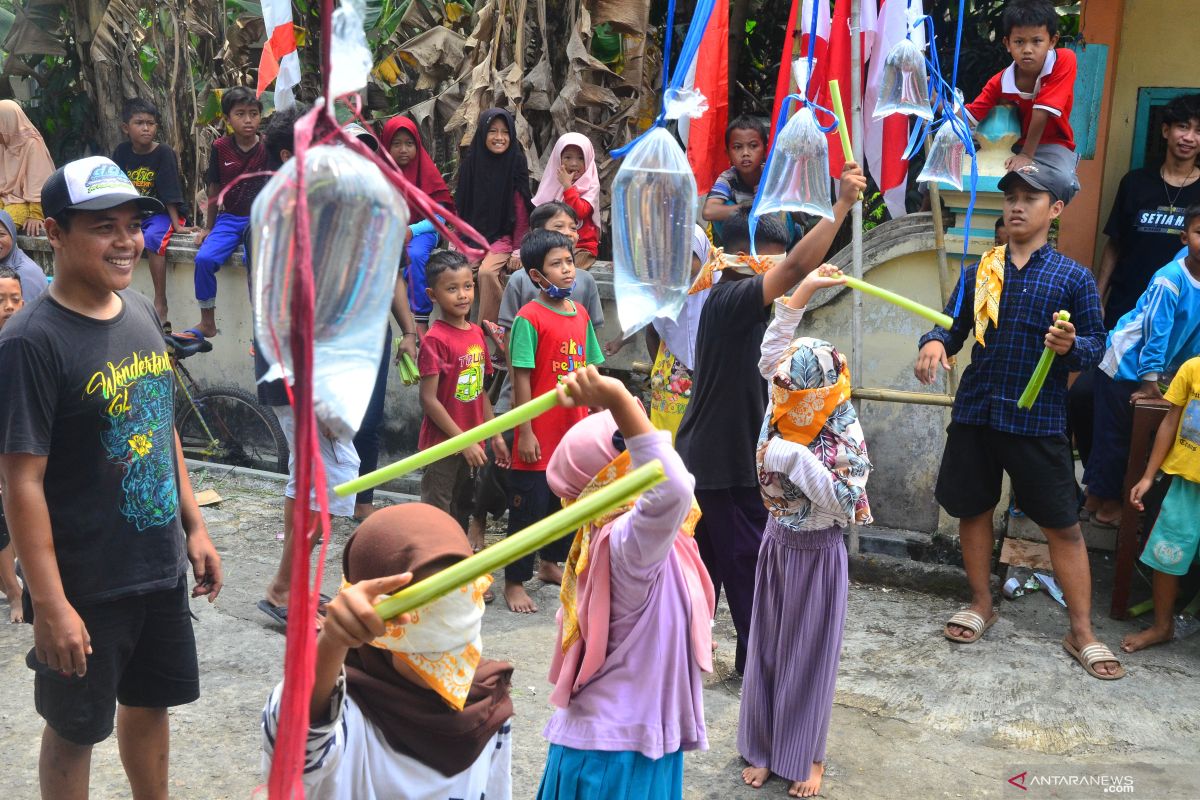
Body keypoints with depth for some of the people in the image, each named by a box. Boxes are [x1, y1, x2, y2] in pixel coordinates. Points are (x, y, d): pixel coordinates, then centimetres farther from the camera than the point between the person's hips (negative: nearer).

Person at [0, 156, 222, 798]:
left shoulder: (141, 313, 3)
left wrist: (194, 527, 12)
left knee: (150, 702, 22)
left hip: (162, 568, 7)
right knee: (74, 729, 13)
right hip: (85, 584, -7)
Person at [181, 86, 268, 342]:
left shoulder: (267, 148, -3)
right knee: (204, 258, -20)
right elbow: (214, 190, 10)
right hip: (228, 218, 3)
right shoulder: (220, 148, 2)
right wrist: (208, 228, 13)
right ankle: (207, 324, -3)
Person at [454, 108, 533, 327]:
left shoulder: (516, 163, -3)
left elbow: (521, 211, -3)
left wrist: (517, 251, -8)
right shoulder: (471, 163, 4)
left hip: (503, 236, -3)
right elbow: (461, 206, 11)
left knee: (487, 271, -29)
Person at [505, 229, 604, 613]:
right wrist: (525, 432, -16)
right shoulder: (529, 318, -14)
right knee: (529, 507, 4)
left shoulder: (581, 315, 6)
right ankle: (514, 583, 18)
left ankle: (550, 563, 41)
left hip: (574, 432, 7)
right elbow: (521, 379, -14)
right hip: (539, 436, -7)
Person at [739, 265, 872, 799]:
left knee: (808, 652, 7)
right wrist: (802, 291, -4)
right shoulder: (784, 411, -6)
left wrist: (798, 461, -31)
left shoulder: (844, 438, -21)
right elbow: (772, 354, 0)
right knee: (767, 647, 13)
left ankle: (806, 755, 24)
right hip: (778, 543, 6)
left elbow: (846, 502, -25)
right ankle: (764, 746, 27)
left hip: (817, 553, -5)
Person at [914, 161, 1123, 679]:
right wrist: (935, 342, -15)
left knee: (1062, 523, 2)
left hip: (1037, 418, -3)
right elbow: (953, 324, 8)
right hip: (976, 410, 4)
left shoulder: (1073, 278, -1)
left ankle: (1081, 632, 14)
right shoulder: (979, 272, 8)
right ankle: (981, 604, 33)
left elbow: (1096, 344, 0)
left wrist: (1071, 346, -22)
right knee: (972, 508, 13)